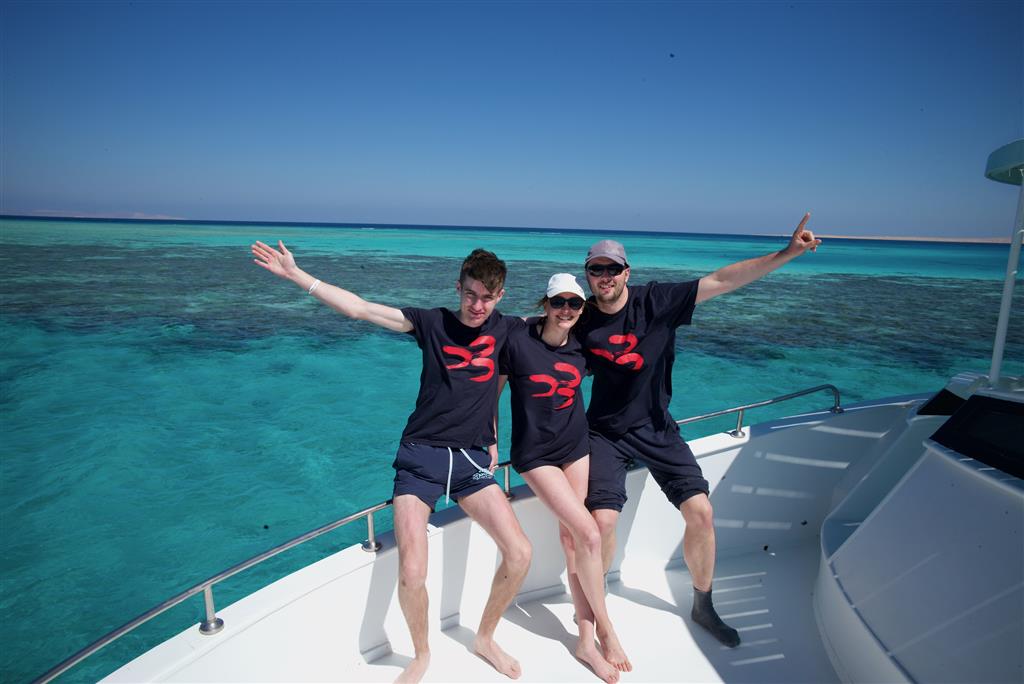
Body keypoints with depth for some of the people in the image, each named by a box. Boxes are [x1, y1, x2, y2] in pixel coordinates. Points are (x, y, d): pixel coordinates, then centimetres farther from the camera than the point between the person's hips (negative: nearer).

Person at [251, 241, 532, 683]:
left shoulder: (507, 329, 4)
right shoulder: (432, 323, -1)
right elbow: (359, 308, -3)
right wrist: (296, 274, -7)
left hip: (472, 461, 3)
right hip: (421, 456, -2)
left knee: (519, 554, -8)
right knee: (411, 575, -14)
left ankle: (485, 639, 21)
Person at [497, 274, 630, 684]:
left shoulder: (581, 348, -1)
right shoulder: (518, 342, -14)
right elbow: (493, 391, -3)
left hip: (576, 448, 4)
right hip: (536, 454, -4)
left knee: (570, 536, 5)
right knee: (589, 535, -11)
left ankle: (587, 639, 15)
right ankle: (605, 629, 10)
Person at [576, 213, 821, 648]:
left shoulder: (656, 301, -12)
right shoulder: (581, 321, -11)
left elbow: (722, 281, -14)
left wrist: (787, 253, -17)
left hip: (656, 428, 2)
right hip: (606, 432, -1)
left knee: (700, 511, -1)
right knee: (602, 521, -16)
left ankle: (703, 606, 26)